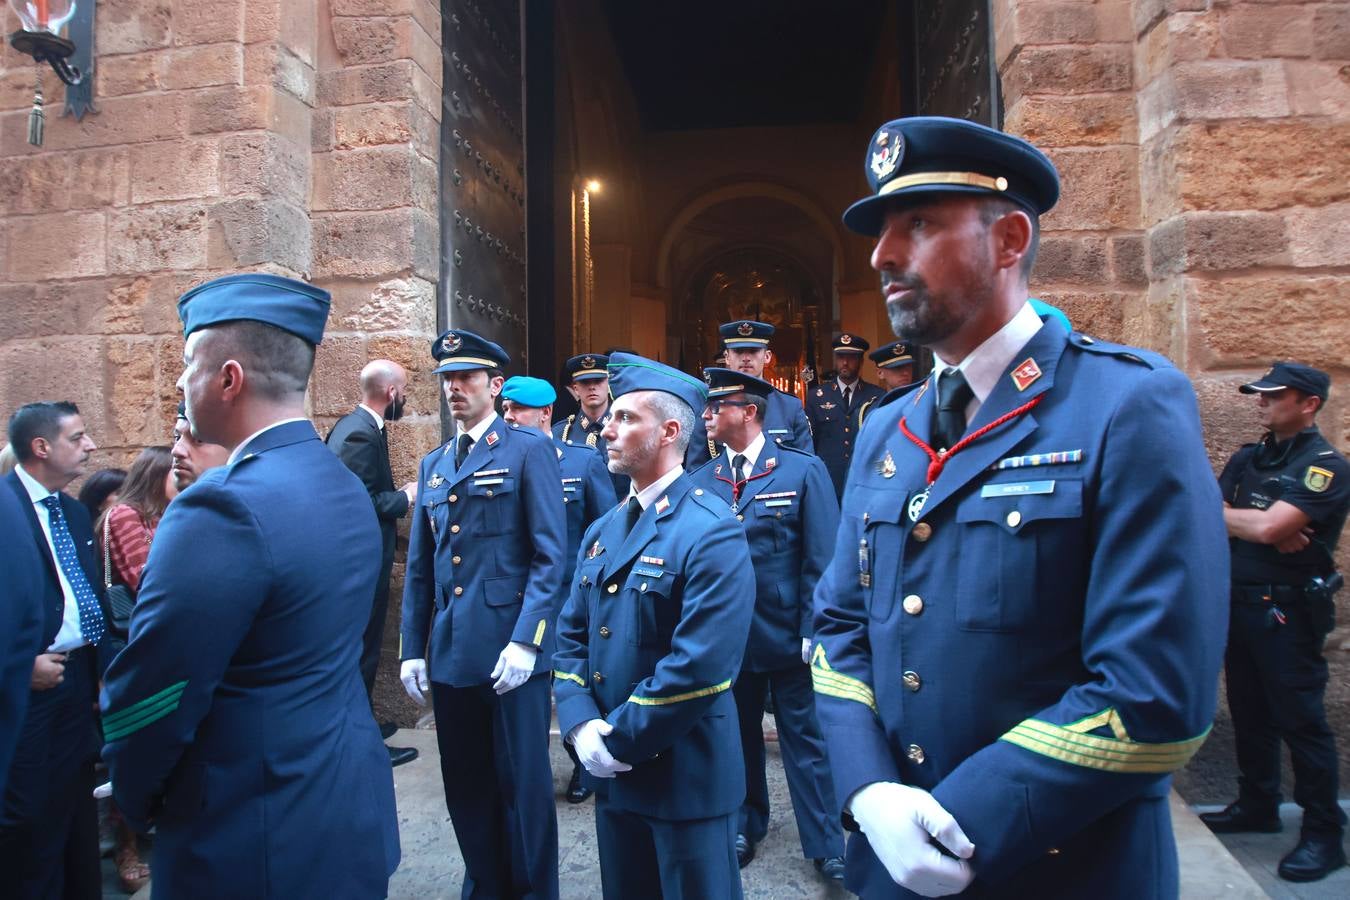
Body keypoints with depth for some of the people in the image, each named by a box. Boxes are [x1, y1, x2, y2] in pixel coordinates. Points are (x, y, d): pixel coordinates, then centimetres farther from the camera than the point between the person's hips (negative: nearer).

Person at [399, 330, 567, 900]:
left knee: (522, 785, 6)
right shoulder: (433, 465, 15)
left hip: (510, 650, -5)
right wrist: (413, 649, 10)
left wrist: (526, 641, -16)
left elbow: (550, 556, -9)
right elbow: (418, 568, 15)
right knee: (466, 787, 14)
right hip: (449, 653, 5)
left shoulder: (529, 451, -3)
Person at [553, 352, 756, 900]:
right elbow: (571, 636, 7)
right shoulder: (601, 532, 8)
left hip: (685, 775, -7)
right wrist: (581, 725, -9)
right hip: (611, 772, 7)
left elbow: (702, 665, -25)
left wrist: (619, 737, -16)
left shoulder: (712, 533, -18)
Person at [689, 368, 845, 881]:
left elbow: (822, 560, -9)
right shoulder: (700, 481, 1)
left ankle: (825, 843, 25)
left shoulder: (803, 470, -8)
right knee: (738, 735, 19)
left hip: (787, 637, -3)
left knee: (806, 739, 8)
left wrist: (813, 631, -12)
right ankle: (745, 825, 40)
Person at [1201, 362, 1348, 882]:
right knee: (1249, 712, 16)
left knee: (1300, 721, 0)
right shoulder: (1248, 458, 11)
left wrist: (1225, 514, -5)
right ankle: (1258, 806, 30)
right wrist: (1257, 527, -16)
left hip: (1288, 611, -7)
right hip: (1238, 602, 7)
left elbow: (1269, 527, -22)